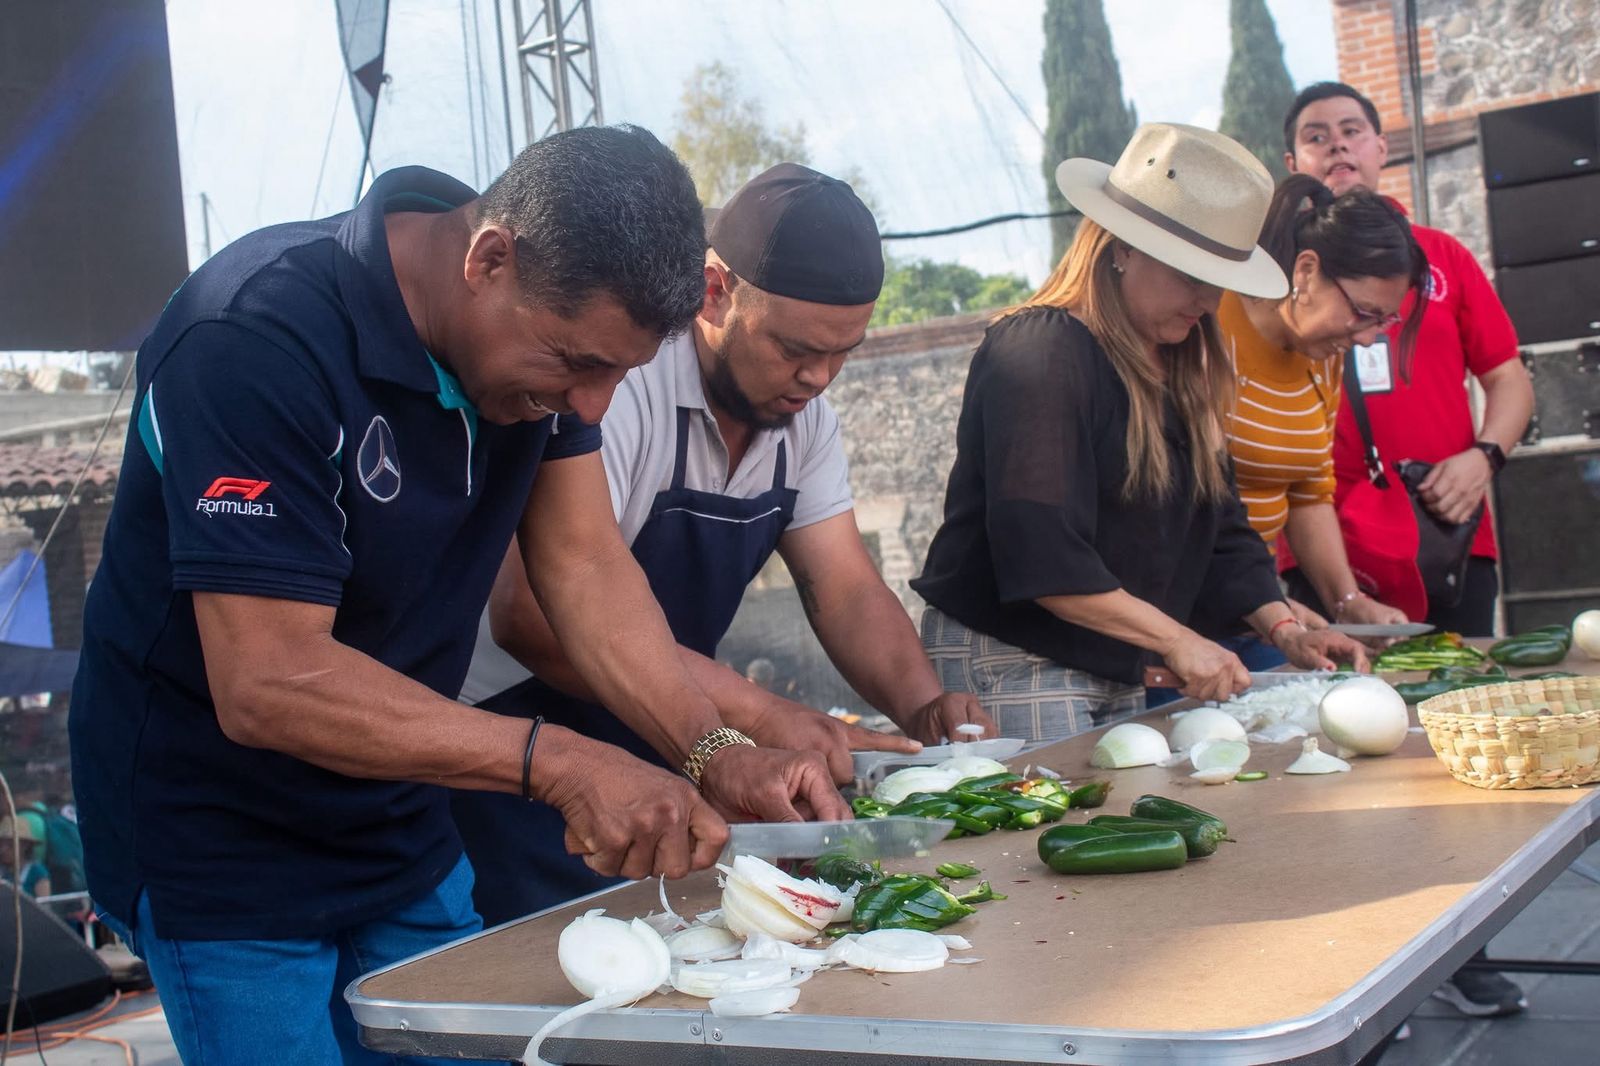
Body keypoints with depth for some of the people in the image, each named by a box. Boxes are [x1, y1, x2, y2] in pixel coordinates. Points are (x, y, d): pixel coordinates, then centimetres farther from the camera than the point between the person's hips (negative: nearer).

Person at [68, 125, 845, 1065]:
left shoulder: (556, 322, -6)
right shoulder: (258, 340, -29)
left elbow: (584, 561, -5)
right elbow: (266, 685, -32)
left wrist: (716, 753, -17)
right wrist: (557, 764, -37)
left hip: (403, 829, 7)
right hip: (221, 847, -6)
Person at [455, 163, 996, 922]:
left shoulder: (805, 416, 3)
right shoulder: (614, 383, -24)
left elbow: (846, 594, 3)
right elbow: (535, 613, -32)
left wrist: (924, 706, -16)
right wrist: (759, 715, -34)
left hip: (661, 755, 7)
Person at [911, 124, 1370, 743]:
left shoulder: (1178, 369, 13)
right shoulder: (1041, 353, -17)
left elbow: (1220, 531, 14)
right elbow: (1039, 555, -25)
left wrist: (1283, 629, 1)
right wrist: (1175, 639, -21)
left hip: (1118, 676, 9)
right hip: (1012, 664, -9)